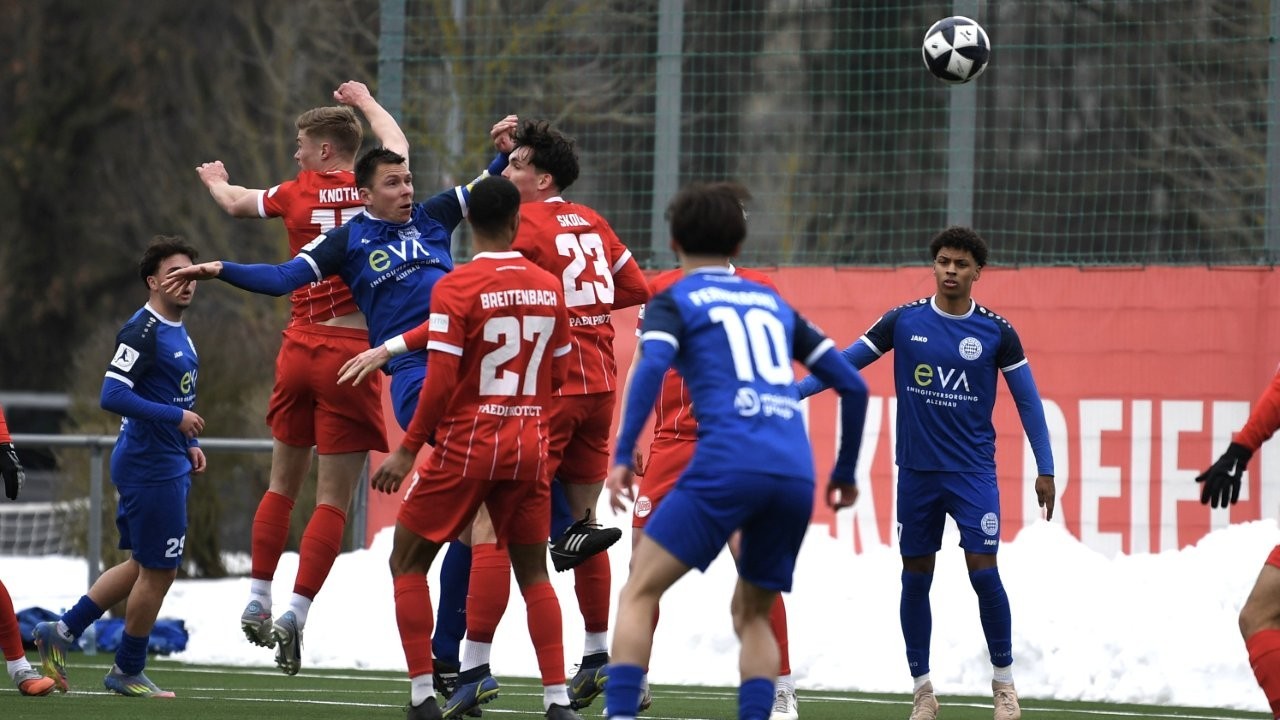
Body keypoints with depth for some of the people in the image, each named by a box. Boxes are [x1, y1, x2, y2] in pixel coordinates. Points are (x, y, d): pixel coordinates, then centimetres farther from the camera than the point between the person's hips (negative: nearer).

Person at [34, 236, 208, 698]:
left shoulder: (176, 332, 14)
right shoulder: (142, 331, -17)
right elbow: (112, 396, -24)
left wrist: (189, 444, 14)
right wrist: (176, 417, -23)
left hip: (168, 464, 10)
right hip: (150, 466, -10)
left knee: (143, 566, 17)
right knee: (158, 571, -1)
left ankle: (61, 632, 22)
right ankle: (128, 672, 13)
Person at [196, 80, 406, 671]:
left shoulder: (296, 195, 2)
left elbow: (236, 203, 24)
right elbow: (396, 142, 25)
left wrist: (215, 181, 47)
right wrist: (366, 101, 43)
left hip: (300, 348, 2)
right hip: (353, 351, -2)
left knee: (282, 484, 17)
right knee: (333, 499, -2)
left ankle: (258, 600, 18)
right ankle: (296, 613, -10)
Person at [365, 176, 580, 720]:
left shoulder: (455, 288, -12)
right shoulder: (549, 288, 2)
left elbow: (440, 383, -16)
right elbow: (559, 376, 10)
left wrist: (408, 450, -8)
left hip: (465, 446, -4)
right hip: (529, 447, 4)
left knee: (408, 563, 9)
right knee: (533, 573, 14)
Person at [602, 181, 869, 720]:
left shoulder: (674, 302, 12)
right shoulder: (773, 303, 26)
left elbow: (652, 367, -10)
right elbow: (852, 385, 23)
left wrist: (623, 455, -13)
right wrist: (845, 473, 33)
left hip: (726, 465, -5)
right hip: (795, 474, 5)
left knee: (638, 594, 2)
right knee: (752, 615, 20)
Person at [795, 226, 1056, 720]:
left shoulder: (997, 333, -3)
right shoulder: (903, 322, -2)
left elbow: (1028, 400, 3)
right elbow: (844, 363, 2)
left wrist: (1045, 469, 1)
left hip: (973, 471, -2)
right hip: (916, 471, 2)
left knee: (983, 570, -10)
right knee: (915, 577, 4)